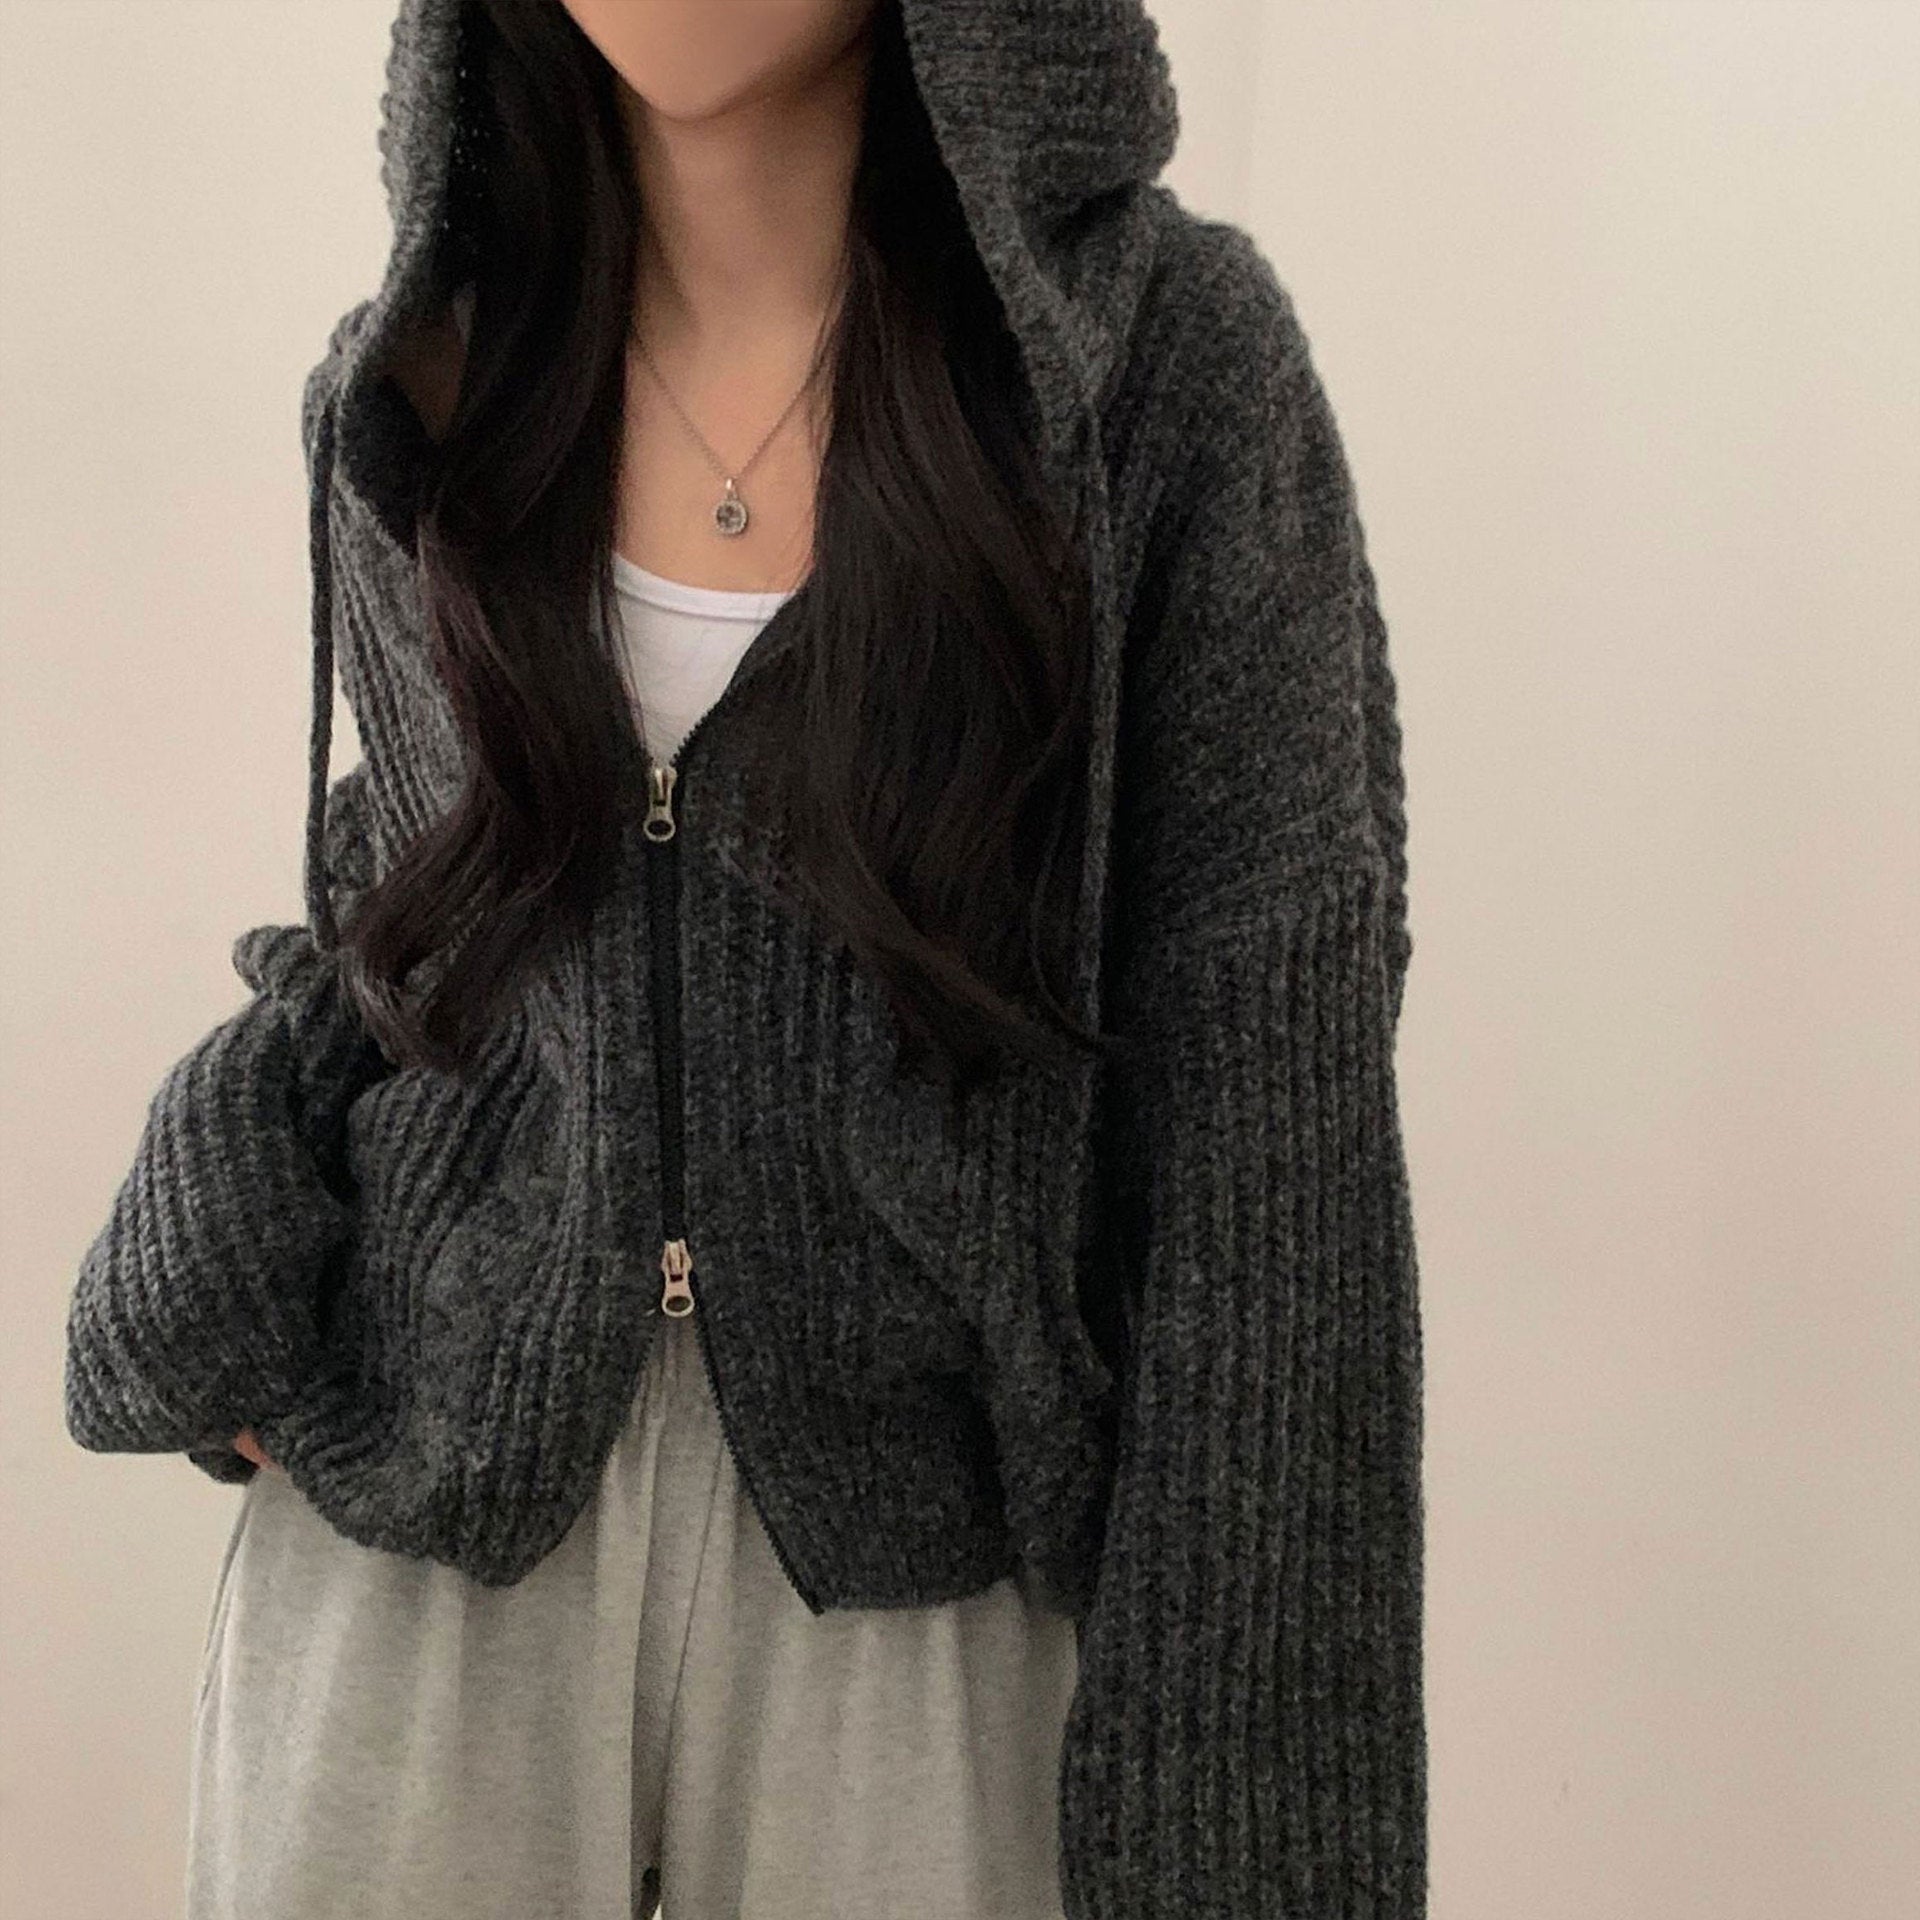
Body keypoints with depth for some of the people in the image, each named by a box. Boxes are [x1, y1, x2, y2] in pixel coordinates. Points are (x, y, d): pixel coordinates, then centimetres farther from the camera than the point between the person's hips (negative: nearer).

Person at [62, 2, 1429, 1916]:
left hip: (926, 1584, -2)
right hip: (411, 1539, 3)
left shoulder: (1160, 345, -11)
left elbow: (1274, 1112, -12)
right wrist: (220, 1308, 1)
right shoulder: (411, 377, 1)